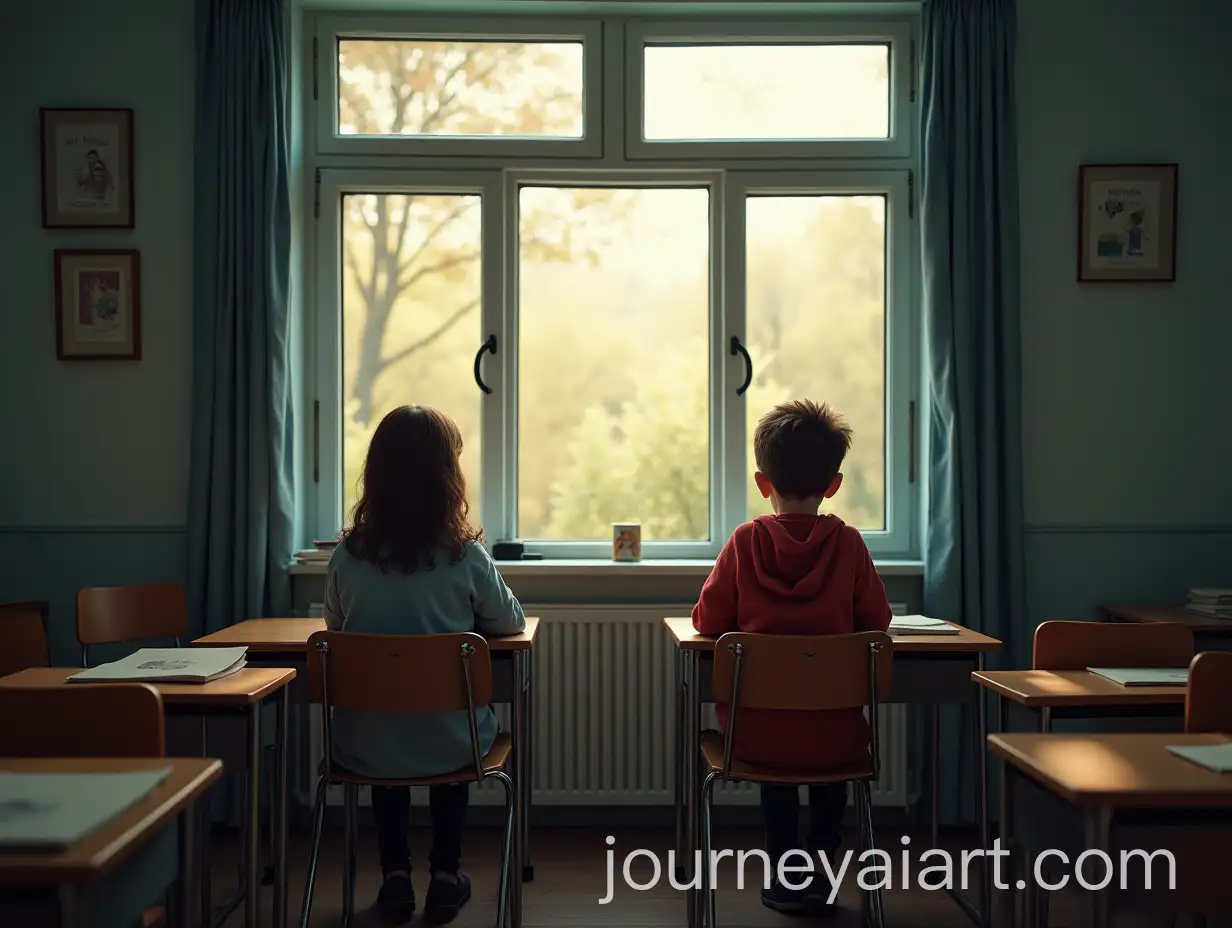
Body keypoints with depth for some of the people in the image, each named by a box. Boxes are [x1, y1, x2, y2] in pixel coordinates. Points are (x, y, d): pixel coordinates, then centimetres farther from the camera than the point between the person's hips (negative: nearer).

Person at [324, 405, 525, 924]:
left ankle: (396, 876, 33)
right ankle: (445, 876, 32)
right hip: (450, 746, -1)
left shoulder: (347, 556, -9)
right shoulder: (465, 558, -15)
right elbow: (510, 623, 2)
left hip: (365, 749, 2)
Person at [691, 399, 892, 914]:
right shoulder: (847, 543, -6)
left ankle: (784, 877, 35)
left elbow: (707, 621, 0)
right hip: (835, 739, 0)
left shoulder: (745, 542, -7)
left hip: (758, 736, 0)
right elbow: (876, 623, 2)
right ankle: (822, 874, 36)